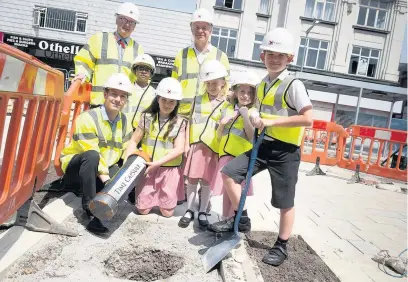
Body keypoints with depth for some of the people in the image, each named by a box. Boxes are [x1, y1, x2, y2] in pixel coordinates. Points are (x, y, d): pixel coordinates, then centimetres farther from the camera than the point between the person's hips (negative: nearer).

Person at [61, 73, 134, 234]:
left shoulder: (125, 122, 0)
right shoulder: (87, 118, -21)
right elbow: (92, 155, -27)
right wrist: (105, 177, -31)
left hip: (105, 168, 5)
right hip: (76, 168, -5)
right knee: (91, 156, -39)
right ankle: (90, 209, -31)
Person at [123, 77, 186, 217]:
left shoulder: (180, 122, -4)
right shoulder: (147, 117, 0)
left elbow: (179, 149, -11)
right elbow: (134, 141, 2)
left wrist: (158, 163, -20)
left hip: (169, 170, -1)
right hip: (148, 168, 1)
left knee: (167, 212, 3)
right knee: (143, 210, 4)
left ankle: (167, 195, 34)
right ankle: (152, 196, 35)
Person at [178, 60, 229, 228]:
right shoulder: (198, 100, 10)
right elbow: (190, 121, 9)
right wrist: (186, 143, 2)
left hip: (214, 147, -2)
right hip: (196, 144, 2)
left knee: (207, 181, 8)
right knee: (192, 179, 7)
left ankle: (203, 212, 23)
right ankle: (189, 211, 22)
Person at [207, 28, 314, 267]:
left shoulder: (293, 85, -12)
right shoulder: (262, 85, 12)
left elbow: (308, 119, -19)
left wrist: (273, 122, -21)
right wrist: (257, 121, 5)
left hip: (286, 151, -7)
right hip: (264, 145, 7)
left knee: (285, 202, 6)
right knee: (229, 173, -3)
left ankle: (281, 247, 26)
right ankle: (241, 219, 13)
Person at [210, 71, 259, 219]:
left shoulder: (254, 113, 1)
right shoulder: (227, 108, 11)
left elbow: (253, 137, -11)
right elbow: (219, 137, 13)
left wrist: (245, 116, -13)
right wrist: (222, 124, -6)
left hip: (242, 156, -3)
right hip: (226, 154, 3)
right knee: (226, 189, 7)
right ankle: (226, 219, 21)